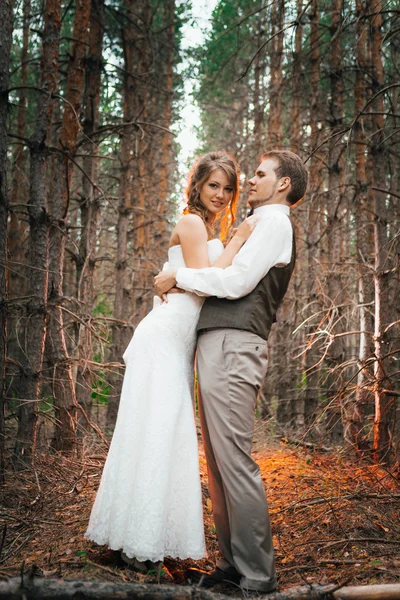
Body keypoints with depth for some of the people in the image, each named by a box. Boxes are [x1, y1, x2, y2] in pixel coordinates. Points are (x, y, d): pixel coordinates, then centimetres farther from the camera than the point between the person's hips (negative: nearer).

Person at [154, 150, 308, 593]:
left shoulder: (275, 223, -3)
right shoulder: (259, 226, 27)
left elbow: (236, 281, -14)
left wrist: (177, 277, -5)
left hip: (232, 347, -10)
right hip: (216, 346, 10)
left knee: (235, 461, -9)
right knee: (218, 463, 10)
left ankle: (257, 575, 0)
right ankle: (233, 562, 18)